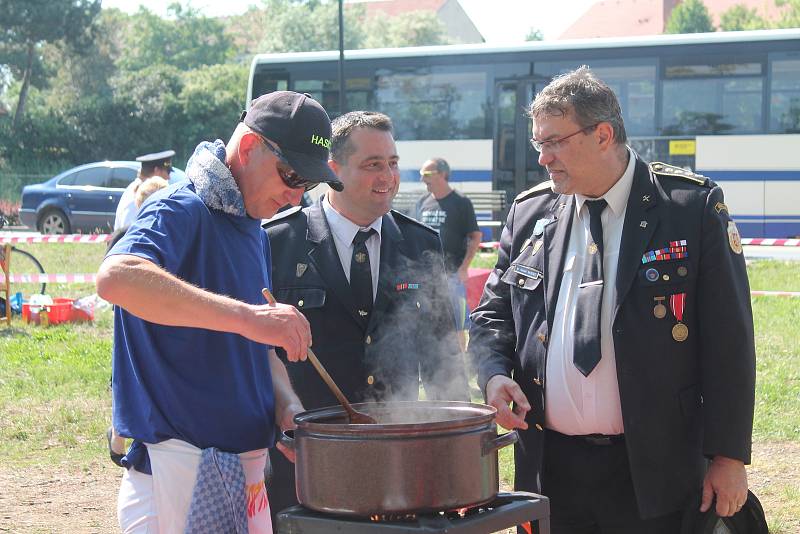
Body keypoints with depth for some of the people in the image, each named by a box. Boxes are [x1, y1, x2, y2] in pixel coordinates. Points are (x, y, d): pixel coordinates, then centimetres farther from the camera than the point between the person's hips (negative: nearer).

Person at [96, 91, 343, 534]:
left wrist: (286, 404, 3)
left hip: (246, 462, 9)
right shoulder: (181, 211, -13)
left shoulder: (254, 231, 15)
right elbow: (115, 277, -34)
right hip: (179, 465, -9)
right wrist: (246, 315, -39)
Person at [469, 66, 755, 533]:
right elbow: (493, 314, 16)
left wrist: (729, 457, -7)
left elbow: (728, 341, -5)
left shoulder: (693, 206, -4)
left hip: (654, 474, -4)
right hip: (548, 467, 4)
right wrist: (495, 373, -6)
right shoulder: (529, 213, 9)